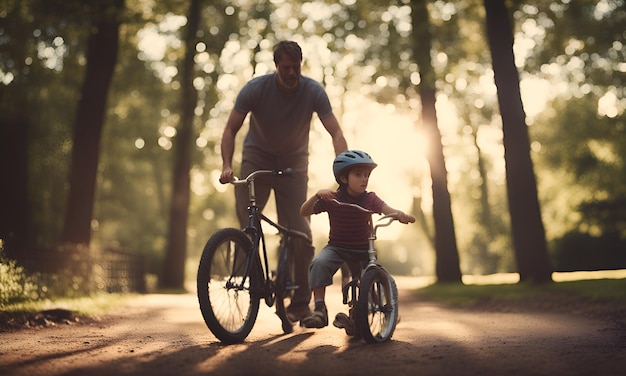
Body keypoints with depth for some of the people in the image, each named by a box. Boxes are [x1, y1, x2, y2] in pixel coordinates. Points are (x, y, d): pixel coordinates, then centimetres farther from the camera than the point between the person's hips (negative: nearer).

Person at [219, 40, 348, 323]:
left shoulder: (313, 91, -17)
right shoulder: (255, 88, -18)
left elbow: (336, 133, -22)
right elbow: (230, 130, -18)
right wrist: (226, 166, -34)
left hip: (293, 162, 0)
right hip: (257, 158, 0)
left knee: (300, 233, -7)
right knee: (246, 223, -16)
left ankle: (300, 302, 4)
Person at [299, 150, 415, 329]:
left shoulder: (370, 199, -4)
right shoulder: (332, 199, -7)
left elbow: (387, 209, -22)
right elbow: (304, 212, -8)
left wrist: (401, 215, -46)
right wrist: (317, 195, -26)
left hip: (363, 250, 2)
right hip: (336, 247, -2)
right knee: (319, 262, -31)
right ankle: (319, 309, -28)